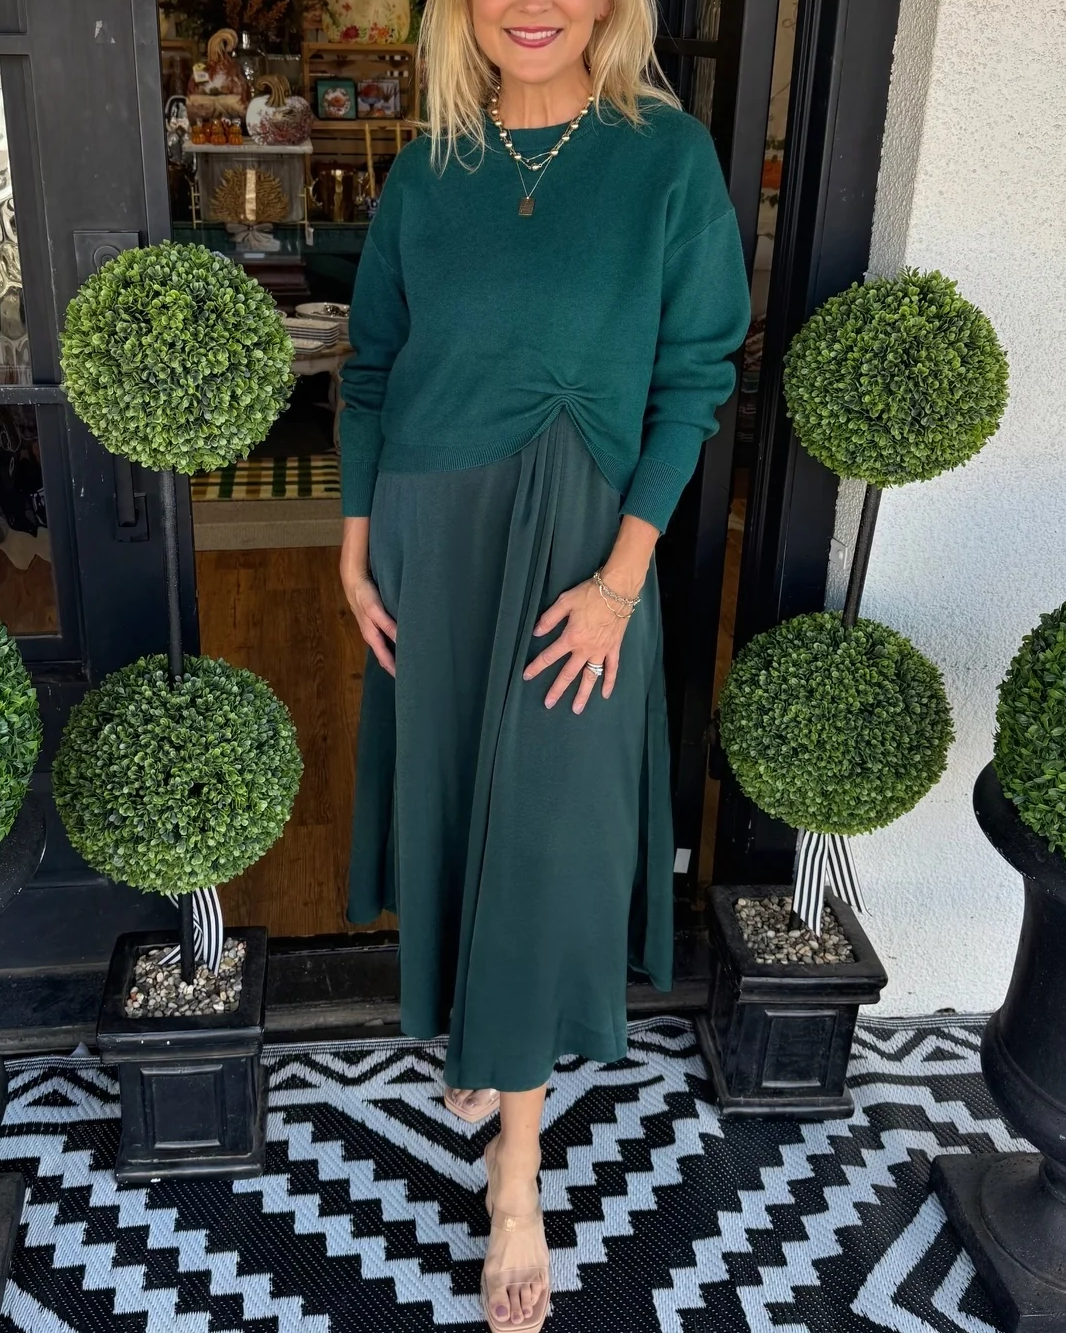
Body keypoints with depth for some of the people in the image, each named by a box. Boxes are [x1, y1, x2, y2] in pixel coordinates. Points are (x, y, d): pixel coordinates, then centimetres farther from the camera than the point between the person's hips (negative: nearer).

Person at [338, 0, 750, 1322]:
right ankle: (474, 1036, 40)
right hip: (429, 532, 4)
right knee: (447, 793, 14)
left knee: (545, 828, -1)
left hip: (575, 542, -3)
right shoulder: (427, 167, 3)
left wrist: (621, 577, -13)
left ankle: (517, 1172, 14)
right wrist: (356, 547, 5)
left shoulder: (668, 155, -6)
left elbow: (693, 378, -7)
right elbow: (372, 368, 9)